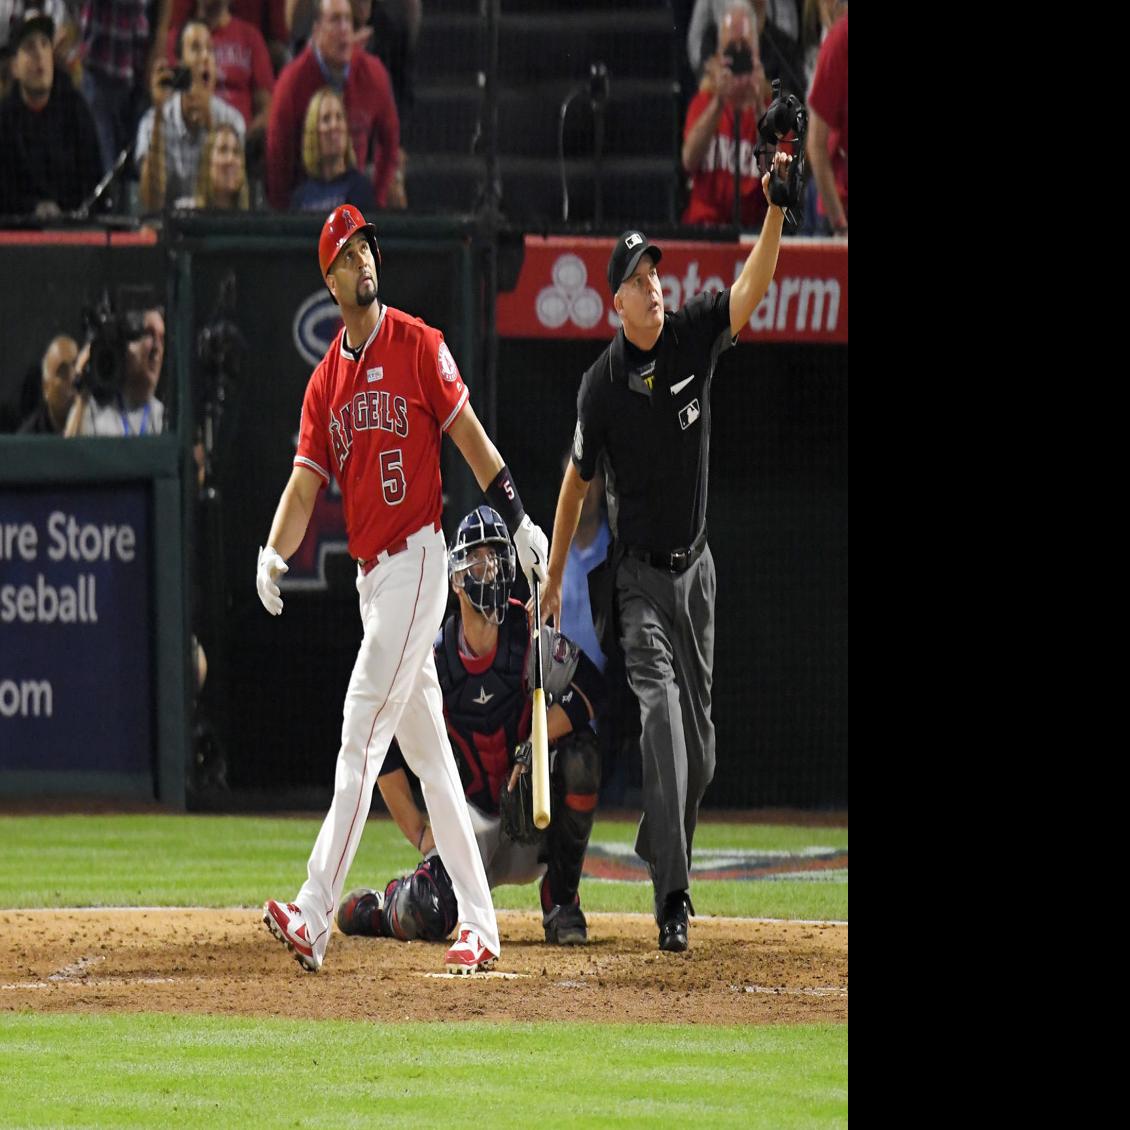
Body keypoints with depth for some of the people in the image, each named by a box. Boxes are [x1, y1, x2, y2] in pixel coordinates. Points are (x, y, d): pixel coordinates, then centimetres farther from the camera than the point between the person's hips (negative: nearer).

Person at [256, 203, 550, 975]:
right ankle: (479, 924, 15)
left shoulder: (418, 345, -4)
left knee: (362, 736, -14)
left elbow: (469, 434, -3)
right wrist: (273, 557, -13)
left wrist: (519, 521, -8)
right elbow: (305, 484, 4)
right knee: (428, 752, 10)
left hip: (416, 558, -7)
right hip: (369, 574, 7)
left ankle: (316, 917, -20)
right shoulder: (326, 380, 12)